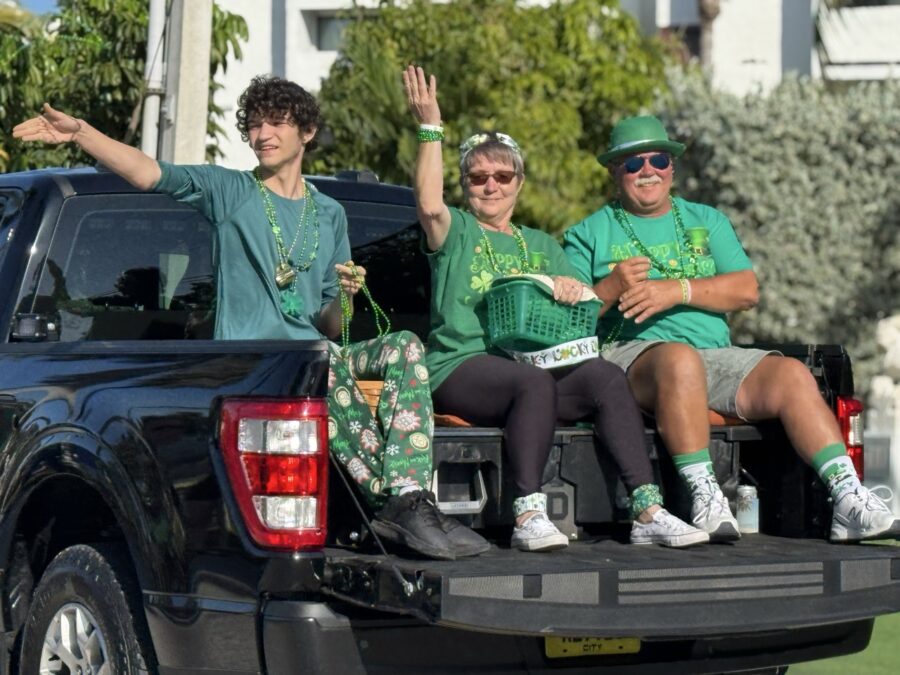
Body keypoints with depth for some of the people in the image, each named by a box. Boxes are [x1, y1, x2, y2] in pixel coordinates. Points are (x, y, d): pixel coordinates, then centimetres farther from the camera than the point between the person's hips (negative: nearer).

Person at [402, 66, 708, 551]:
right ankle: (528, 516, -43)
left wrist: (574, 290, -3)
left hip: (536, 361, 4)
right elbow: (429, 204, -10)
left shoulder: (542, 246, 29)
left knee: (607, 377, -26)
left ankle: (647, 511, -33)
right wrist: (430, 127, -9)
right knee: (534, 382, -37)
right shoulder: (455, 233, 14)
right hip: (462, 364, -4)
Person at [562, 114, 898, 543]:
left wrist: (679, 290, -7)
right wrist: (610, 290, -15)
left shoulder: (707, 222, 23)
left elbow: (746, 291, 8)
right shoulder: (588, 234, 14)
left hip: (715, 354, 4)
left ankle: (849, 500, -28)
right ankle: (704, 497, -42)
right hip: (631, 353, -4)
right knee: (680, 360, -38)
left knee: (790, 374, -21)